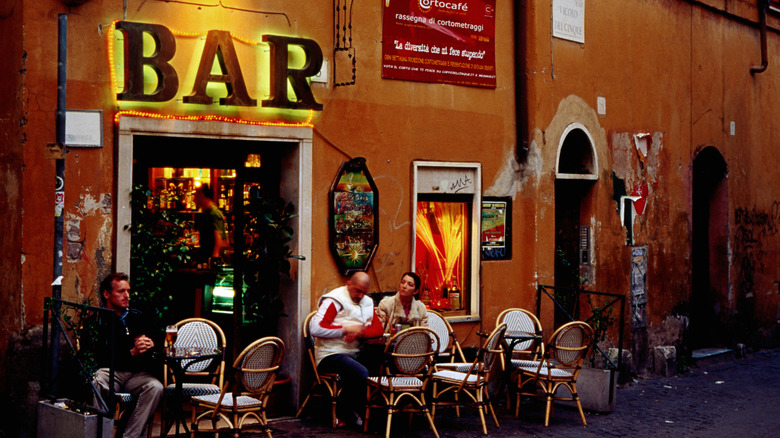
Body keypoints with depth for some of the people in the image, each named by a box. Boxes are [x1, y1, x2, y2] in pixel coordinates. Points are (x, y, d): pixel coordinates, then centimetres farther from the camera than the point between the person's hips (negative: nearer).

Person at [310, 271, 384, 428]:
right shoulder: (333, 301, -5)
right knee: (362, 373, -32)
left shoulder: (367, 303, 18)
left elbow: (378, 328, 9)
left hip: (354, 354, 7)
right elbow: (316, 329, -15)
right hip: (331, 354, -7)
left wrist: (360, 333, -12)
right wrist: (346, 329, -14)